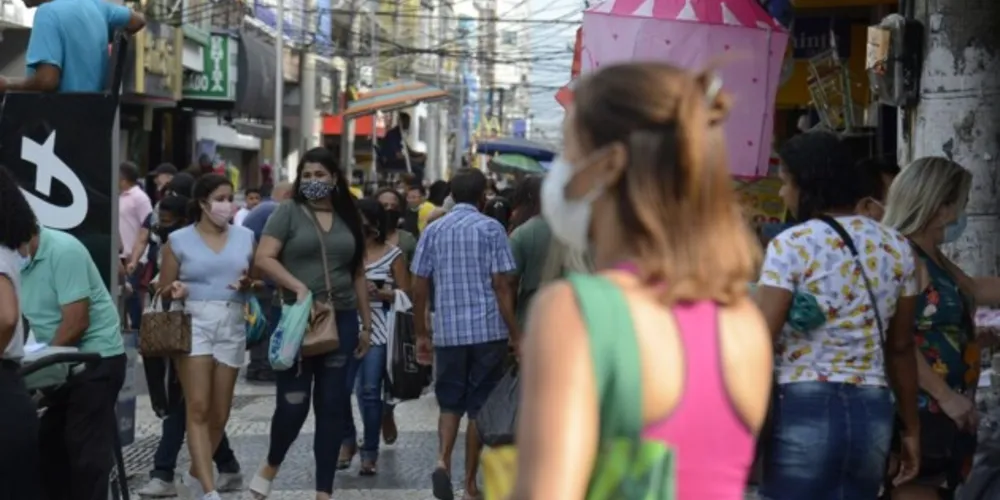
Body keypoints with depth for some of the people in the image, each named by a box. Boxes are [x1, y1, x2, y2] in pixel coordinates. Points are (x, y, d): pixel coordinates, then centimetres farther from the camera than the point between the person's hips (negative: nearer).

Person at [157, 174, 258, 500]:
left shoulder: (245, 237, 10)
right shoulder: (179, 240, 2)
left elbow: (261, 281, 16)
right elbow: (163, 290, 6)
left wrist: (248, 284, -6)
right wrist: (175, 291, -17)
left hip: (232, 327, 4)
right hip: (193, 323, -3)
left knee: (220, 413, 8)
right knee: (198, 409, -12)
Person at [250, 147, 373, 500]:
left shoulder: (348, 218, 12)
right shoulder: (288, 212, 0)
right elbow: (263, 258, -10)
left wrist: (366, 323, 14)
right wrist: (299, 287, -22)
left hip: (341, 320, 4)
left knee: (333, 405, 5)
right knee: (293, 402, -6)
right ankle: (271, 466, 22)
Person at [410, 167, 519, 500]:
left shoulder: (433, 231, 6)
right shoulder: (491, 229, -3)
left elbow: (419, 287, 6)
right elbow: (501, 286, -8)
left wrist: (420, 334, 13)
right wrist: (515, 335, -5)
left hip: (448, 332, 3)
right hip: (488, 331, -2)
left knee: (450, 403, 15)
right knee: (480, 407, 6)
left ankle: (443, 461, -10)